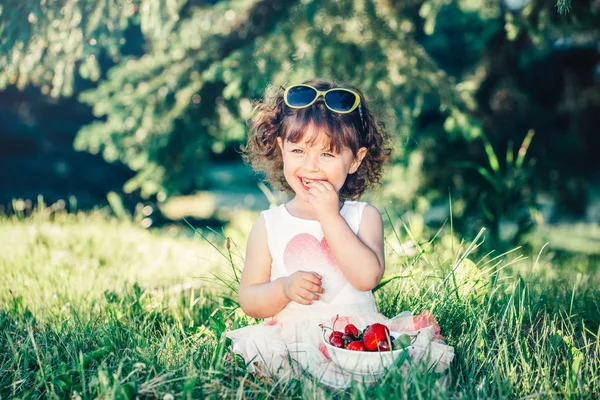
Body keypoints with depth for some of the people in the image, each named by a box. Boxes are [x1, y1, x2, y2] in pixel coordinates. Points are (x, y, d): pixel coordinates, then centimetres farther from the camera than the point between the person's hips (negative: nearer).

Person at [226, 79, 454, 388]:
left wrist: (330, 217, -14)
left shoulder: (364, 217, 6)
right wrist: (284, 289, -15)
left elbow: (368, 277, -13)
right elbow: (248, 300, 5)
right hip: (292, 338, 0)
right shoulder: (269, 224, 7)